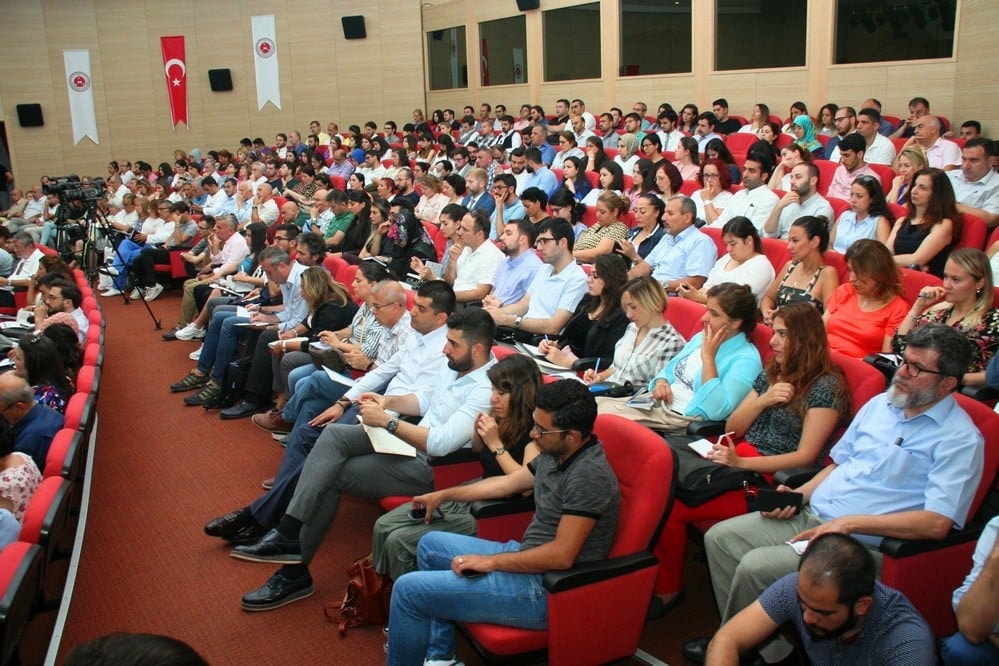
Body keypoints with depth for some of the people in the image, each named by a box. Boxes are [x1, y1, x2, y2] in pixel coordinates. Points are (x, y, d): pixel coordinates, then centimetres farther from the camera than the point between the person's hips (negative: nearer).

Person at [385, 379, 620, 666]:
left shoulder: (589, 474, -25)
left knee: (409, 589, -10)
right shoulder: (556, 453, 4)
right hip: (528, 559, 10)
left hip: (548, 590, -10)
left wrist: (490, 562, -17)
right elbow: (507, 483, 19)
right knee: (430, 544, 22)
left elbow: (561, 555, -27)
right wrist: (444, 495, 25)